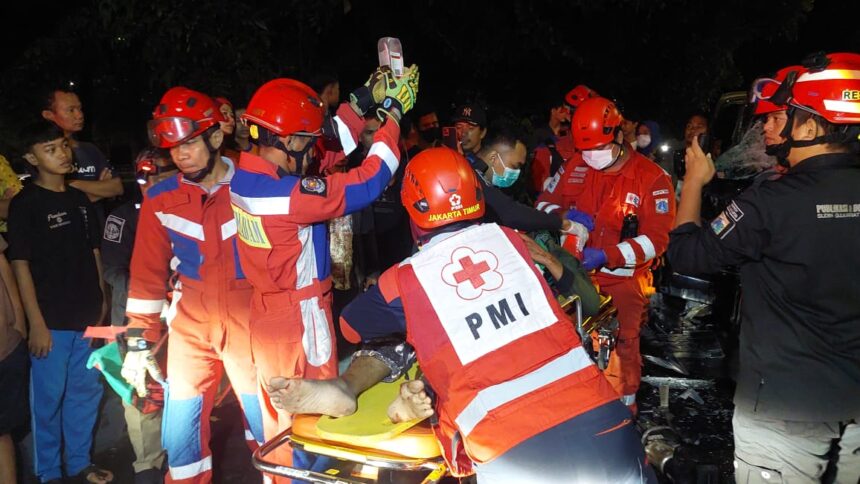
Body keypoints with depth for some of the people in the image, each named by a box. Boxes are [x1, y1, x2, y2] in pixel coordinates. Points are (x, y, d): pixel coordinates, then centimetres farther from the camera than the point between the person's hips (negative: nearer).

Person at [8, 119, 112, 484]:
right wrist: (37, 323, -12)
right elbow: (21, 265, -10)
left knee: (86, 392, 15)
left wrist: (101, 301, 11)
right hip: (52, 321, -5)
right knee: (49, 398, 5)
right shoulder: (25, 204, -7)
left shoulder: (79, 199, 8)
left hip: (87, 317, 6)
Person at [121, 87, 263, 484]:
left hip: (250, 324, -1)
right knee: (181, 436, 8)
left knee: (270, 426, 7)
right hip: (190, 327, 2)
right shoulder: (160, 199, 0)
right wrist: (139, 342, 2)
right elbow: (147, 273, 3)